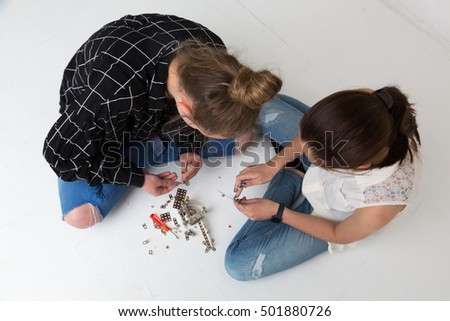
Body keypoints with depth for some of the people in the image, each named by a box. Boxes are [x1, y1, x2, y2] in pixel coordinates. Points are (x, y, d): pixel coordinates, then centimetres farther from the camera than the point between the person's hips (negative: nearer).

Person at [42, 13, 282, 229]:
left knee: (239, 136, -5)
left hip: (163, 108, 4)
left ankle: (138, 153, 1)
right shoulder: (114, 92, -46)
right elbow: (64, 150, -27)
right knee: (80, 215, -18)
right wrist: (138, 178, -20)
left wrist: (190, 145, -14)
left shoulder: (211, 55, -31)